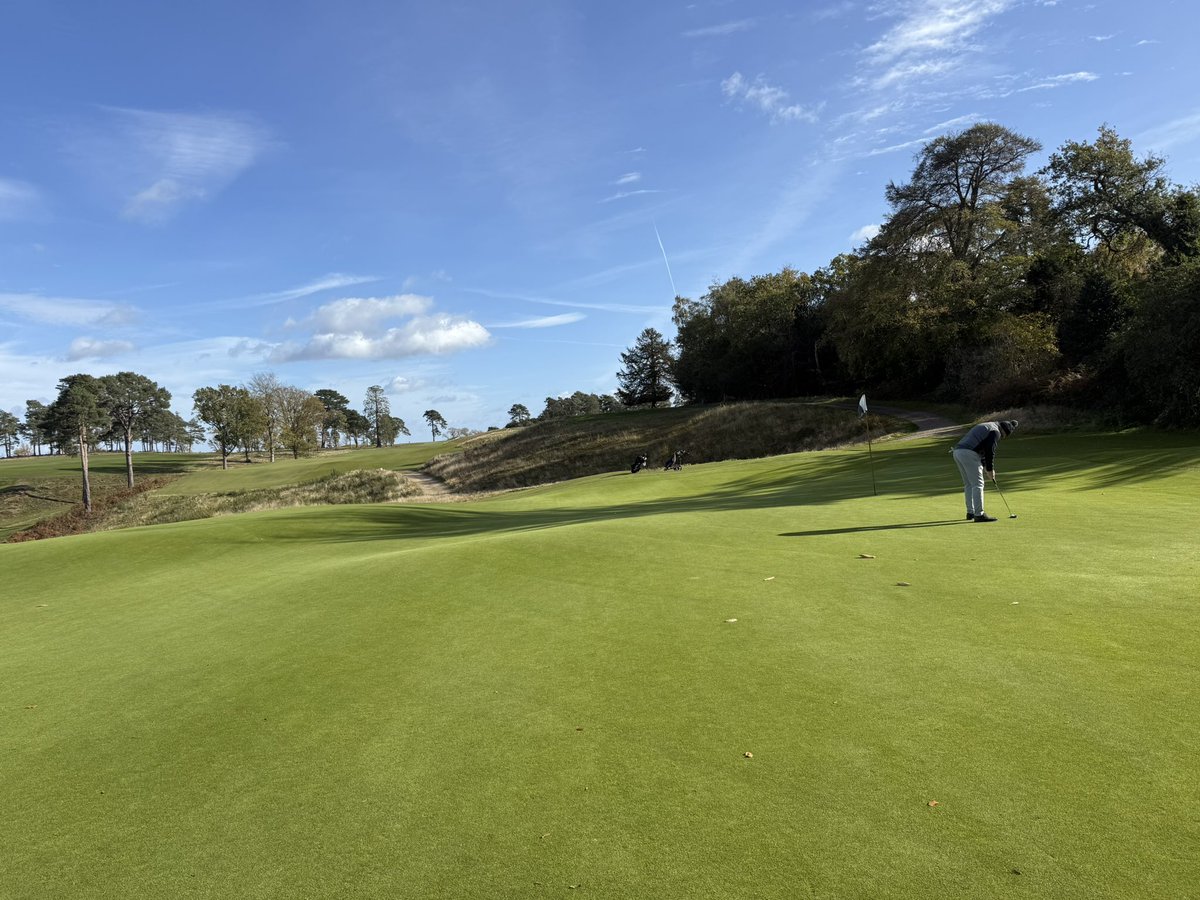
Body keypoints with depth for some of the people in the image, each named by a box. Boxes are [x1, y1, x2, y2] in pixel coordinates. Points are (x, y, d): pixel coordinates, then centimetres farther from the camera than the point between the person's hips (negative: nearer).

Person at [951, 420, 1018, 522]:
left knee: (968, 484, 17)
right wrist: (990, 469, 4)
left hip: (957, 451, 10)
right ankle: (979, 514, -6)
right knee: (977, 484, -6)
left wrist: (984, 466, 26)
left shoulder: (986, 426, 29)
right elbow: (990, 451, -7)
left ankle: (970, 513, 21)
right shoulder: (995, 431, -1)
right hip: (968, 454, -10)